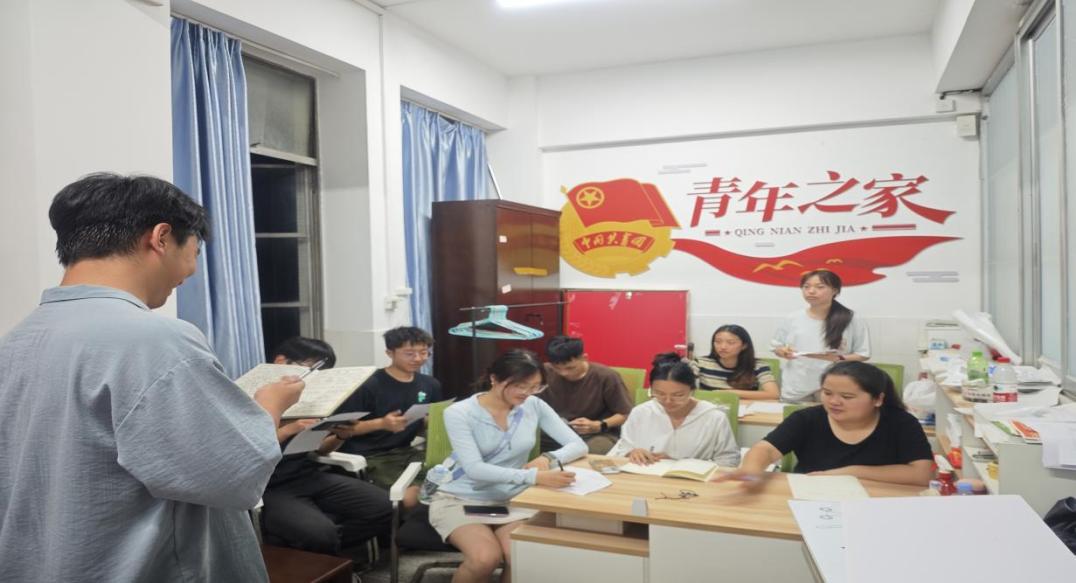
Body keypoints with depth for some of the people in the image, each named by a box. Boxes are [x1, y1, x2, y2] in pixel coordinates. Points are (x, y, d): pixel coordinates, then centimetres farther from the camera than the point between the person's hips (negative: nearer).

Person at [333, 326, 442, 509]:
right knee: (410, 497, -28)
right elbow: (340, 430, -9)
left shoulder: (430, 384, 7)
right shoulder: (369, 385, -11)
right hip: (369, 456, -5)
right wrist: (381, 423, -23)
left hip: (405, 451, 6)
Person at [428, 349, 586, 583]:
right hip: (459, 499, -2)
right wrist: (535, 476, -37)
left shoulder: (535, 406, -4)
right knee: (486, 558, -29)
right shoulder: (459, 413, -15)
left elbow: (578, 445, -2)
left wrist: (548, 458, -25)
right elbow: (475, 469, -26)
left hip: (510, 500, 3)